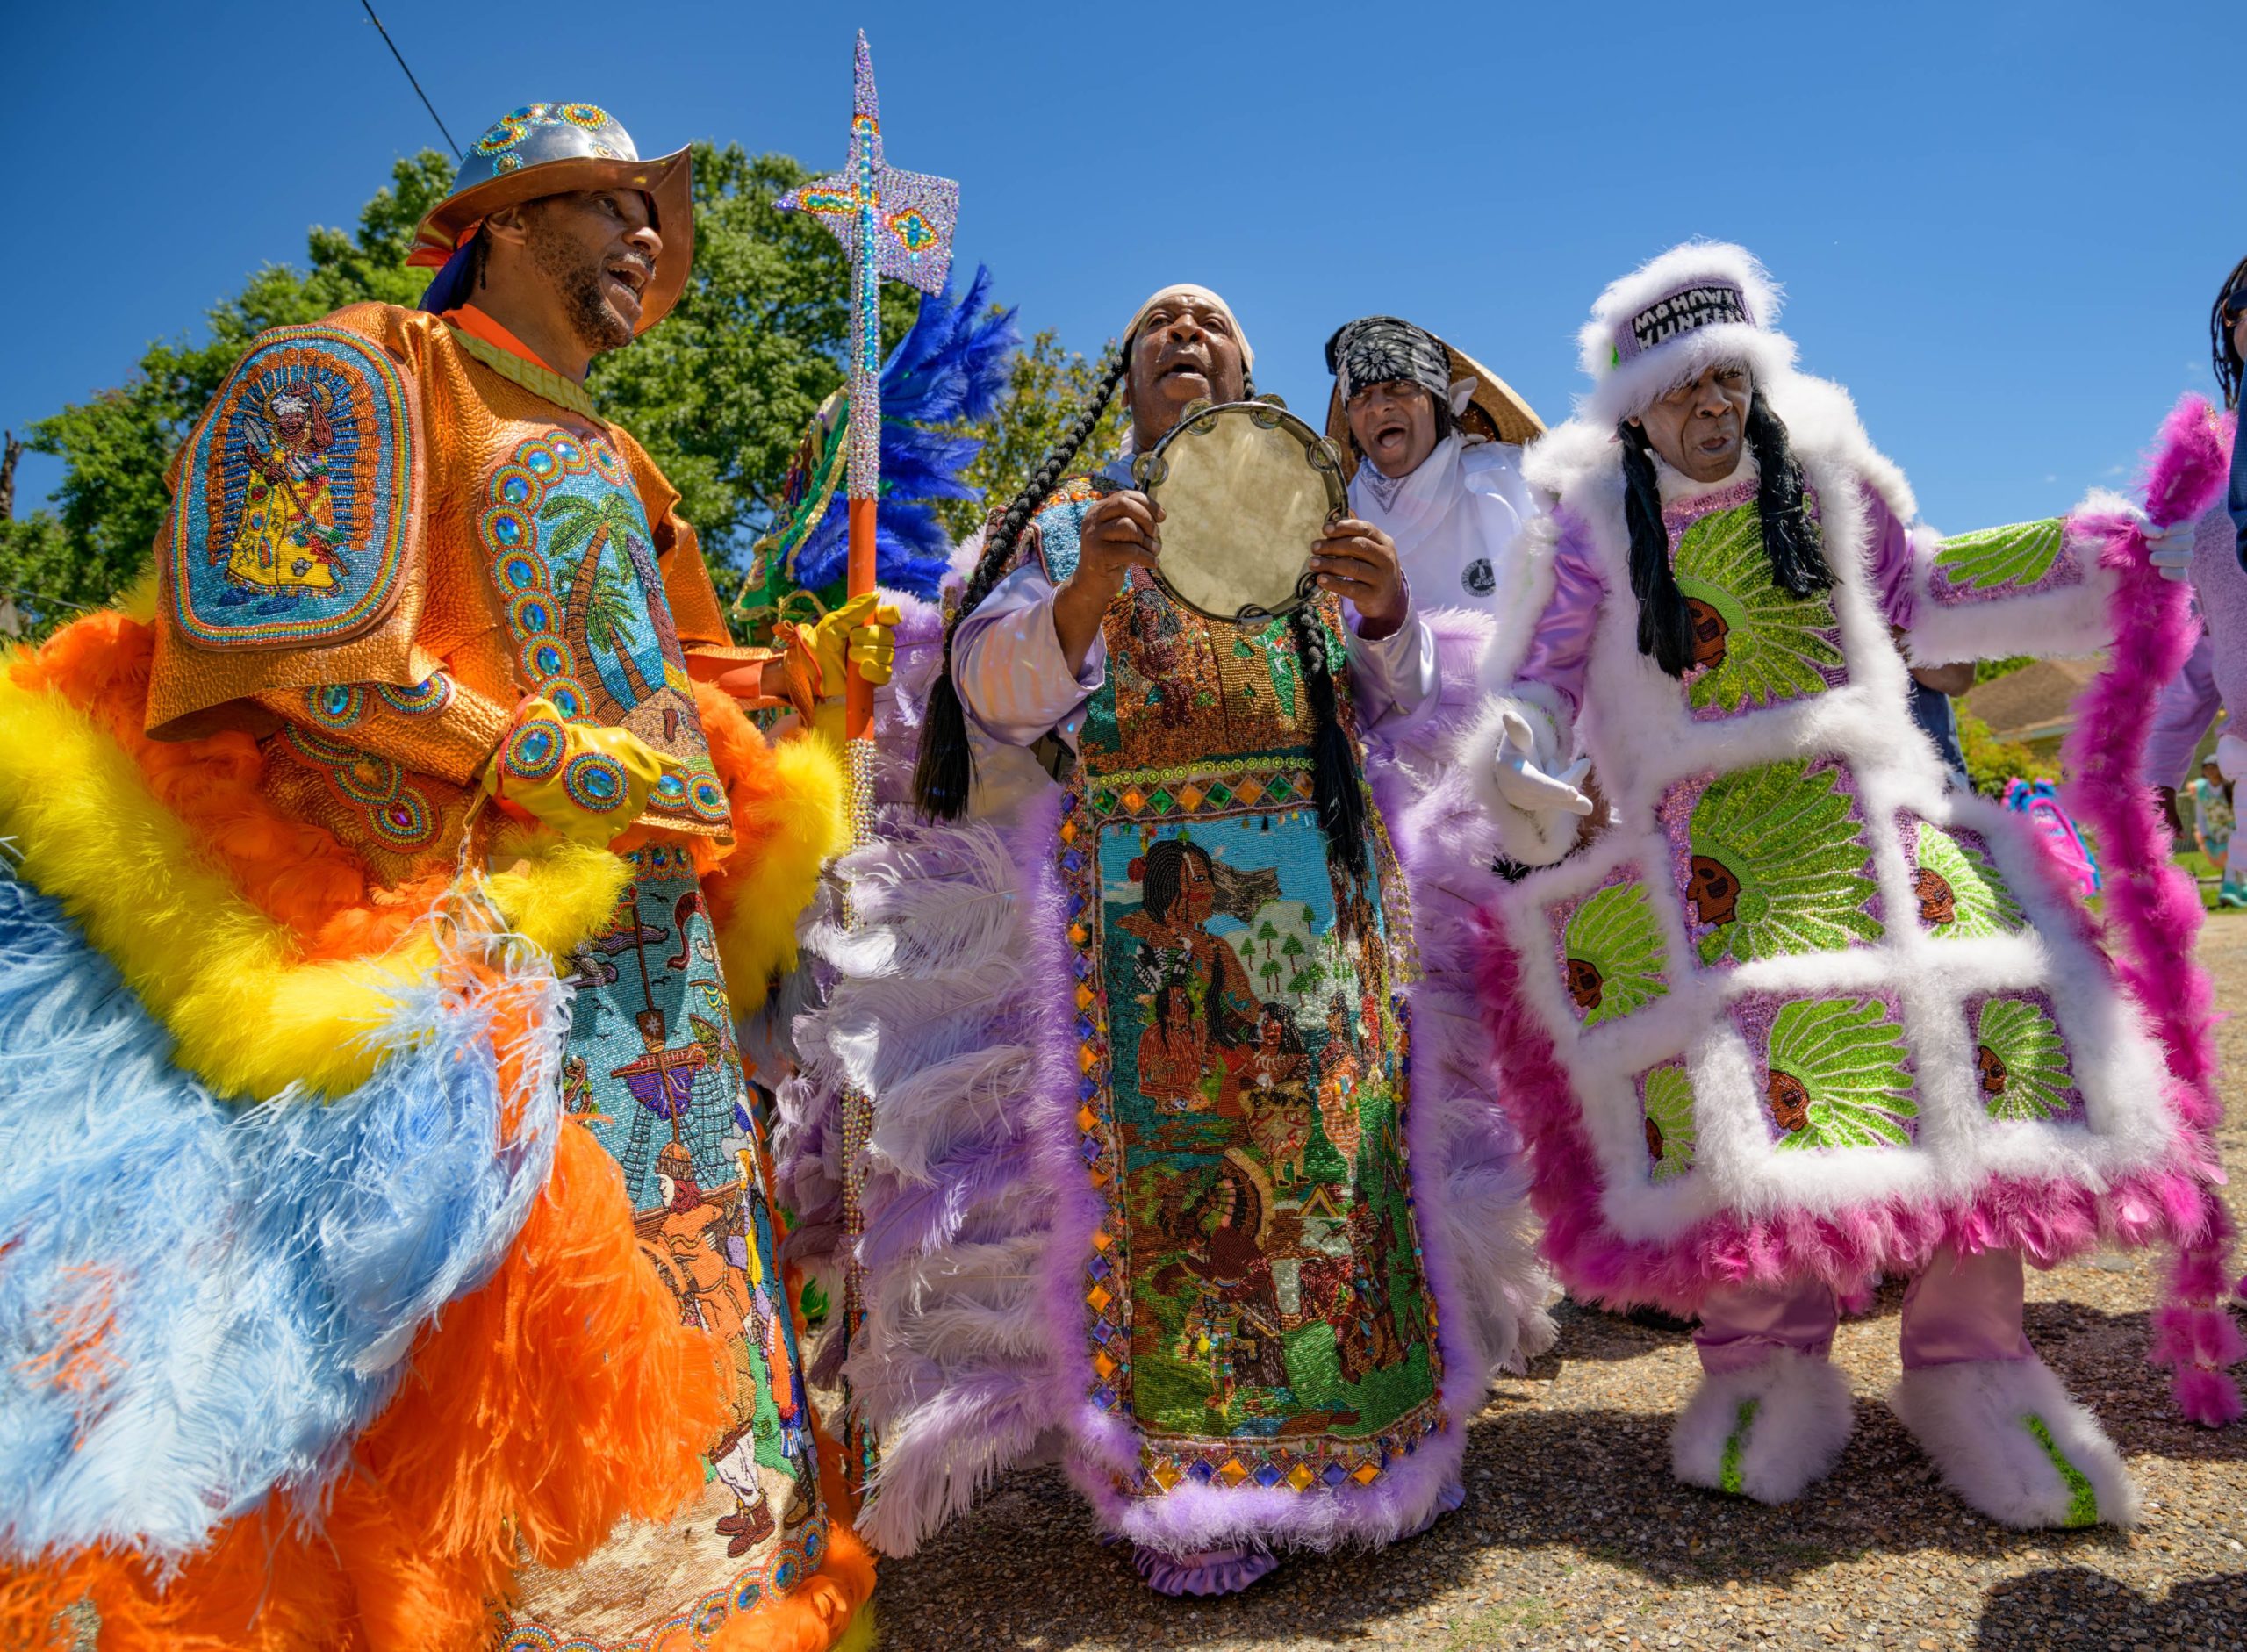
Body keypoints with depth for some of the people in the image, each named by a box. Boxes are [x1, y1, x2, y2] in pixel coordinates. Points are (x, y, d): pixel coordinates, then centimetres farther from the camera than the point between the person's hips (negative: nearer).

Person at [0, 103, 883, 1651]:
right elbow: (272, 639, -12)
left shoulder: (604, 460, 25)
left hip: (657, 955, 8)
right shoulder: (360, 372, 1)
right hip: (481, 930, -8)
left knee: (668, 1315, 11)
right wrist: (537, 752, -15)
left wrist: (798, 666, 9)